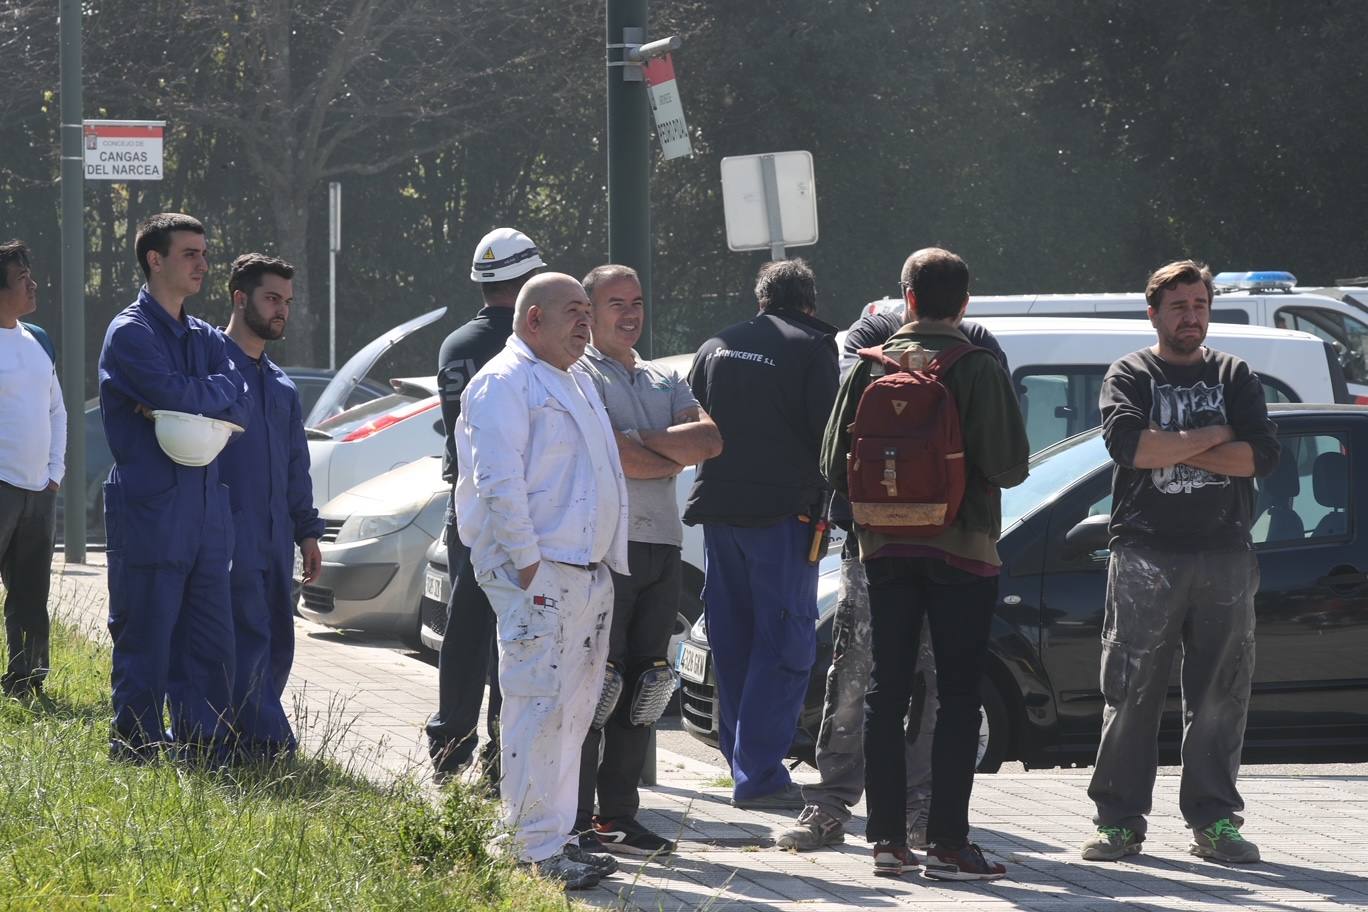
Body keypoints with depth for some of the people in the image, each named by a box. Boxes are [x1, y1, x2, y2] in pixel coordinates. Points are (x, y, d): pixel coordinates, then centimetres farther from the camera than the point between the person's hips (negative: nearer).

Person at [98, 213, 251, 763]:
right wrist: (217, 389, -2)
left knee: (210, 647, 8)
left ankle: (207, 755, 13)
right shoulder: (130, 332, -6)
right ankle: (136, 755, 6)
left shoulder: (206, 338, 17)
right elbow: (179, 393, -20)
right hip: (150, 513, -7)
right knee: (146, 647, -2)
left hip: (205, 510, 7)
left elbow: (240, 408, 2)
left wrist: (188, 402, -13)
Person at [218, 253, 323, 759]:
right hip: (230, 535, -8)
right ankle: (270, 742, -16)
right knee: (249, 641, -13)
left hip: (274, 540, 8)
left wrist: (307, 531, 20)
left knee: (276, 646, 4)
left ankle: (245, 741, 8)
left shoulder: (282, 386, 21)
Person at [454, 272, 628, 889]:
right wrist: (527, 565, -19)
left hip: (589, 574, 10)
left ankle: (557, 839, 17)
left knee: (572, 711, 11)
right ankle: (533, 851, -11)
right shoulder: (505, 383, -9)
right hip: (538, 575, -10)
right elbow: (498, 481, -17)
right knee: (538, 710, -11)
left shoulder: (574, 382, 22)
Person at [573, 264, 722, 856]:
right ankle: (576, 822, -6)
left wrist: (643, 442, -10)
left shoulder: (664, 381, 20)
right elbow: (608, 455, -17)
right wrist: (675, 458, -2)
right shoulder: (582, 375, -2)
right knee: (594, 680, -8)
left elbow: (710, 439, 4)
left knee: (644, 684, 7)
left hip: (662, 546, 7)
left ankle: (619, 815, 13)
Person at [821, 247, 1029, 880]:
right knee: (958, 697, 0)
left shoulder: (874, 365, 2)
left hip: (886, 549, 4)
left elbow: (835, 461, 1)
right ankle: (947, 843, -5)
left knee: (886, 691, 9)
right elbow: (1010, 464, -12)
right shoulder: (979, 369, -9)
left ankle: (887, 837, 7)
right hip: (962, 547, -3)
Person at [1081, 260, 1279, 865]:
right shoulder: (1130, 376, 7)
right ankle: (1119, 820, 3)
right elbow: (1127, 443, -13)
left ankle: (1214, 820, 8)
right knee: (1131, 694, -2)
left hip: (1224, 553, 2)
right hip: (1145, 553, -2)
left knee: (1220, 695, 2)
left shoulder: (1235, 377, 13)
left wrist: (1171, 449, -7)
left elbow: (1262, 455, -2)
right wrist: (1212, 437, -6)